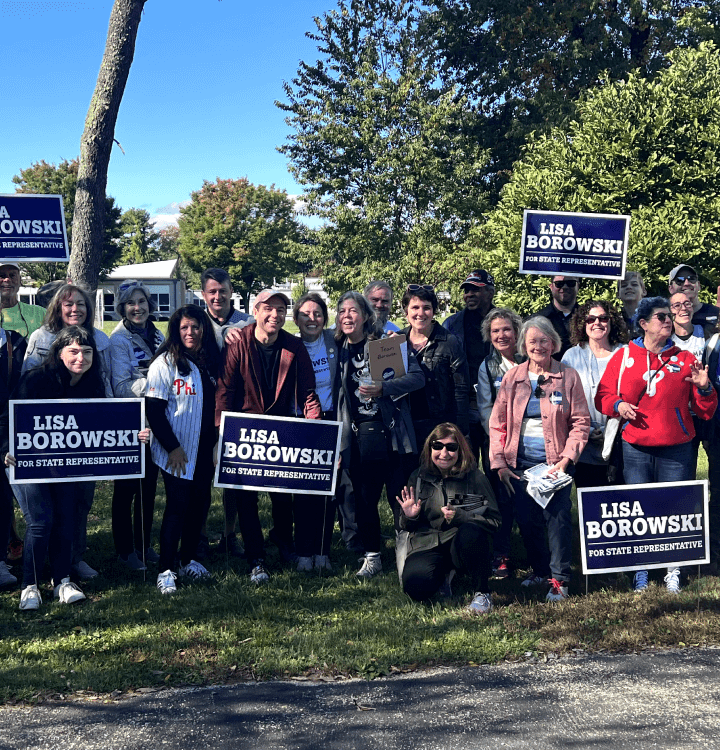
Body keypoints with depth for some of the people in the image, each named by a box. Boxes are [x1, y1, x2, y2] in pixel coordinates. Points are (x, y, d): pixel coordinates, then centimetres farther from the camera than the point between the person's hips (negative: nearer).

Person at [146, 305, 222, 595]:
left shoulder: (210, 361, 8)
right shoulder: (166, 363, -10)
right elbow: (153, 410, -13)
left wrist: (216, 439, 10)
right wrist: (172, 447, -15)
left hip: (204, 449, 6)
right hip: (176, 451, -6)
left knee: (200, 502, 11)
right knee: (177, 506, -5)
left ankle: (188, 560, 27)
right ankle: (165, 570, 3)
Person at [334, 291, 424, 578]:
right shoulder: (338, 351, 11)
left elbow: (417, 377, -7)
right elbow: (335, 393, 17)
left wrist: (383, 389, -20)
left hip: (392, 432, -3)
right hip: (356, 436, 3)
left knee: (400, 496, 1)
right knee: (362, 497, 4)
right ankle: (371, 557, 16)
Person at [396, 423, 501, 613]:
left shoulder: (475, 478, -1)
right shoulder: (418, 478, 8)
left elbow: (494, 521, -5)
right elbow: (406, 526, 16)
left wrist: (460, 517, -20)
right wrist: (409, 517, -9)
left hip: (462, 546, -2)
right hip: (427, 546, 2)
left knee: (470, 532, -37)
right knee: (416, 586, -28)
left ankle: (482, 593, -14)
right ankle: (444, 576, 10)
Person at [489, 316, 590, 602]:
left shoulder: (568, 377, 2)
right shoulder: (512, 378, 7)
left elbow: (580, 422, 0)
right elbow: (497, 424, 9)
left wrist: (567, 458, -11)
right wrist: (499, 463, 0)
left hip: (555, 463, -2)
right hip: (520, 463, 3)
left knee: (557, 518, -8)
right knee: (527, 520, 6)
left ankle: (559, 579, 5)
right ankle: (539, 569, 27)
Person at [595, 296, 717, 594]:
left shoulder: (684, 358, 7)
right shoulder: (623, 357, 5)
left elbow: (705, 411, 9)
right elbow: (603, 396, 10)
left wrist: (703, 388, -11)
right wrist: (617, 405, -10)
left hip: (677, 450, 0)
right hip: (635, 449, 0)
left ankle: (673, 571, 17)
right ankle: (640, 572, 17)